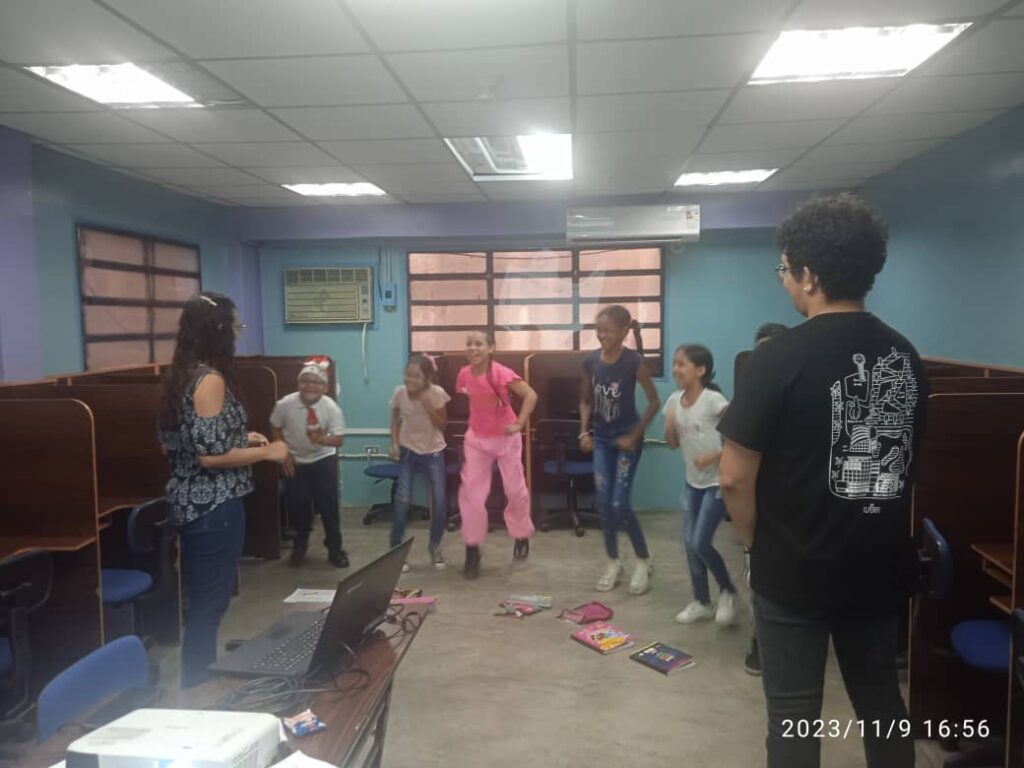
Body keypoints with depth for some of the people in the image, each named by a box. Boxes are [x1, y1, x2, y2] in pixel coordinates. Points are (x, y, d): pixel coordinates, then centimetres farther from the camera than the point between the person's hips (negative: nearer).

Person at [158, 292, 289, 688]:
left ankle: (197, 685, 32)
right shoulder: (210, 379, -18)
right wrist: (265, 451, -12)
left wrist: (240, 438, 17)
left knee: (199, 601, 19)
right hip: (214, 506, -10)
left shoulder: (181, 376, 10)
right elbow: (211, 455, -24)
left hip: (191, 501, 10)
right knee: (210, 604, 2)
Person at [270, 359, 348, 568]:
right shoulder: (285, 404, -20)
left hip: (323, 460, -1)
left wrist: (322, 439, -39)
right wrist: (284, 454, -6)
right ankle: (299, 546, 33)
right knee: (297, 504, 7)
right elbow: (275, 428, -2)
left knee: (328, 504, -2)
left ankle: (335, 549, 16)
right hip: (295, 461, 1)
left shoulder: (331, 408, -23)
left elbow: (339, 439, -20)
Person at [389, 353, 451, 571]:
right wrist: (394, 443, -7)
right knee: (402, 500, -11)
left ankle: (435, 547, 18)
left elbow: (442, 425, -13)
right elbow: (395, 419, 4)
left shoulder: (437, 393, -17)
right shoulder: (400, 392, -12)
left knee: (440, 501, -4)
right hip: (408, 451, 1)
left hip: (434, 452, 0)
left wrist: (427, 405, -26)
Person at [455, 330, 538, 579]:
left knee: (515, 490, 8)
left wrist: (519, 424, -29)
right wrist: (475, 424, 6)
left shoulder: (502, 373, -23)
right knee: (470, 491, -1)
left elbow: (531, 395, -25)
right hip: (476, 439, 4)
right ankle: (472, 548, 10)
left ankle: (521, 536, 33)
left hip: (505, 438, -3)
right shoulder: (464, 374, -8)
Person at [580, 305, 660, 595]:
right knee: (603, 503, 4)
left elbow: (654, 402, -11)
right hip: (601, 438, 4)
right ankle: (613, 562, 22)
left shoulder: (634, 361, -17)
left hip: (626, 437, -4)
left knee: (619, 504, -7)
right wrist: (584, 431, -3)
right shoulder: (590, 361, -4)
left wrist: (635, 435, -13)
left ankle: (644, 561, 14)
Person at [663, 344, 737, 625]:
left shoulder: (713, 399, -19)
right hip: (692, 481, 7)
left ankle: (728, 592, 18)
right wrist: (669, 424, -12)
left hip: (718, 481, -6)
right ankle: (701, 602, 24)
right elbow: (673, 444, 7)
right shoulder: (674, 400, 0)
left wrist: (713, 456, -24)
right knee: (689, 543, 8)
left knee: (700, 543, -8)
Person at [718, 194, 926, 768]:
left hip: (796, 570, -6)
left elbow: (735, 477, -18)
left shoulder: (781, 358, -19)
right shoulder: (905, 355, 1)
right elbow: (905, 461, 11)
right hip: (882, 565, 6)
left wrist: (759, 543, -1)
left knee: (794, 715, 8)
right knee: (881, 700, 22)